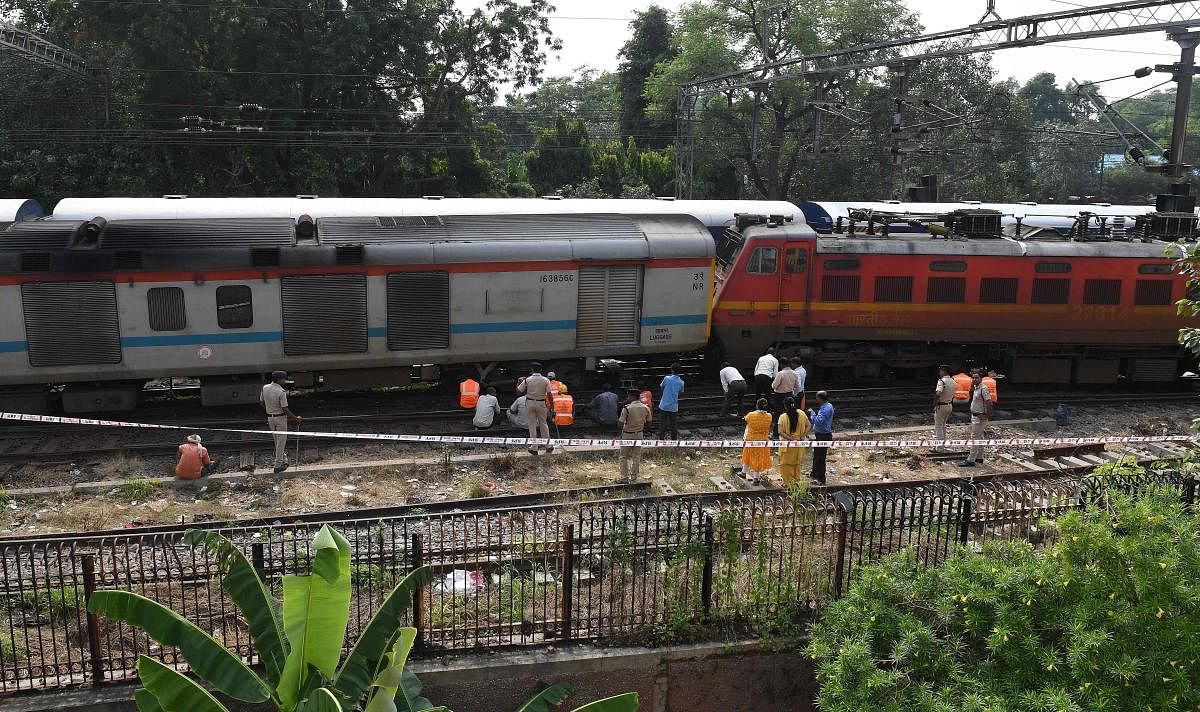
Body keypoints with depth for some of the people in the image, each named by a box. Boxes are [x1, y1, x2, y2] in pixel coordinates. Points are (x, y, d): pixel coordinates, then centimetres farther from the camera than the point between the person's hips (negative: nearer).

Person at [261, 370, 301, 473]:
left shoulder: (265, 388, -3)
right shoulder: (281, 392, -23)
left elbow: (262, 404, 8)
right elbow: (285, 409, -20)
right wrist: (296, 418, -10)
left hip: (270, 418, 6)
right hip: (280, 418, -6)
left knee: (277, 441, 19)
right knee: (281, 441, 4)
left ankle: (283, 460, 28)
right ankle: (278, 465, 7)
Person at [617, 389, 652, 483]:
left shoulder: (627, 408, -20)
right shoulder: (645, 408, -5)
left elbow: (620, 423, -20)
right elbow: (648, 422, 6)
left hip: (627, 434, -4)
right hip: (639, 434, 4)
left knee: (624, 457, 11)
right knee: (636, 457, 13)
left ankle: (624, 478, 10)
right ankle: (633, 478, 17)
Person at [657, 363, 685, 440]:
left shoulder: (667, 378, -11)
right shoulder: (681, 383, -4)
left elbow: (661, 387, 5)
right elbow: (680, 392, 9)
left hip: (664, 406, -1)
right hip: (674, 407, 1)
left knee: (662, 425, 7)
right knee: (674, 425, 13)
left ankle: (661, 439, 10)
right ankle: (674, 440, 19)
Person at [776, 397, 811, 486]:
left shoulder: (783, 417, -17)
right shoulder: (801, 414, -8)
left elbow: (780, 432, -23)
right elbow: (809, 426, -6)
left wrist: (791, 439, -19)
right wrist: (802, 436, -7)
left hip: (787, 445, -4)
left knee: (786, 464, 13)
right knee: (797, 463, 22)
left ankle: (788, 483, 18)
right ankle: (796, 480, 32)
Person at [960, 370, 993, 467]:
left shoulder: (983, 389, -19)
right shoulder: (975, 387, 11)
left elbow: (989, 403, -22)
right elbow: (970, 400, 19)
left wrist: (988, 416, -18)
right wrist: (971, 389, 8)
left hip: (980, 417, -10)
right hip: (974, 416, 10)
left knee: (975, 438, -9)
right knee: (979, 437, 18)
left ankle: (970, 460, -9)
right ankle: (979, 457, 28)